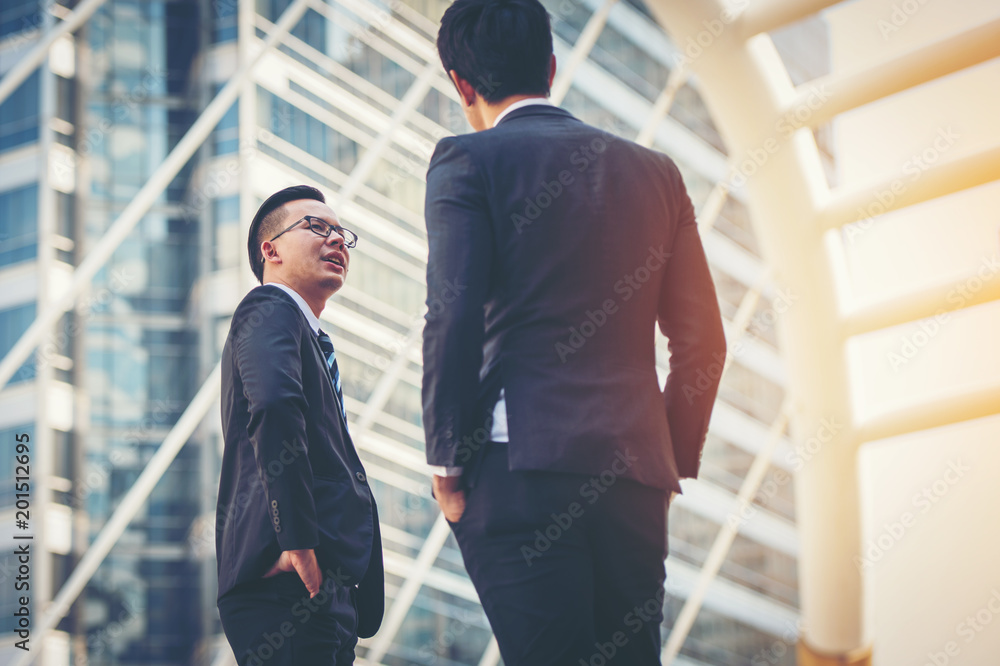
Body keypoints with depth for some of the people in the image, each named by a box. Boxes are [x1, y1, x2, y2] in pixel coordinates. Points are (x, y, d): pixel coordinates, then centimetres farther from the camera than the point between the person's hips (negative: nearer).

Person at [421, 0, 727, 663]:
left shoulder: (467, 160, 2)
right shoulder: (655, 172, 17)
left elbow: (453, 318, -9)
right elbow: (702, 342, 14)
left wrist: (448, 461, -3)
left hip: (522, 465, -5)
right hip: (635, 469, 5)